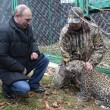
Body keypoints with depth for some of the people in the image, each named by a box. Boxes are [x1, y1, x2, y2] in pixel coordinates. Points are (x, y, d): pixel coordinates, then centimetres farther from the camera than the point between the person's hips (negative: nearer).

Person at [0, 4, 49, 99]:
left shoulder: (27, 27, -1)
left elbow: (32, 41, 17)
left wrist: (35, 51, -7)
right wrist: (20, 68, -21)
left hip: (25, 62, 8)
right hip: (10, 69, -8)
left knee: (45, 59, -4)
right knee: (24, 89, -27)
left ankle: (33, 84, 11)